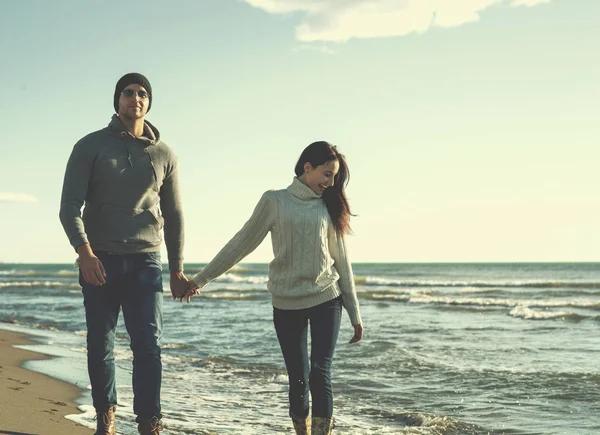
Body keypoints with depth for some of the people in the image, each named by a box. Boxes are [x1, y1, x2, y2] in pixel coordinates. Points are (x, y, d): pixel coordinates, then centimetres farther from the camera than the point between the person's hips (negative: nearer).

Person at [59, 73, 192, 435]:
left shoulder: (164, 155, 11)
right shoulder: (90, 147, 3)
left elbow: (174, 215, 16)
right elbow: (70, 205, -4)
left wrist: (177, 269, 11)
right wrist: (84, 251, -20)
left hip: (146, 262, 1)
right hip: (100, 261, -1)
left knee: (149, 344, -7)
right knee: (100, 346, 4)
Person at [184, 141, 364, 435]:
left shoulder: (328, 207, 9)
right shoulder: (274, 201, 2)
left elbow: (340, 260, 11)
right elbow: (242, 243, 4)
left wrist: (354, 313, 11)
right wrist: (201, 279, 2)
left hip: (326, 300, 1)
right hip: (286, 303, -1)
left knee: (320, 373, -10)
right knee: (298, 379, 2)